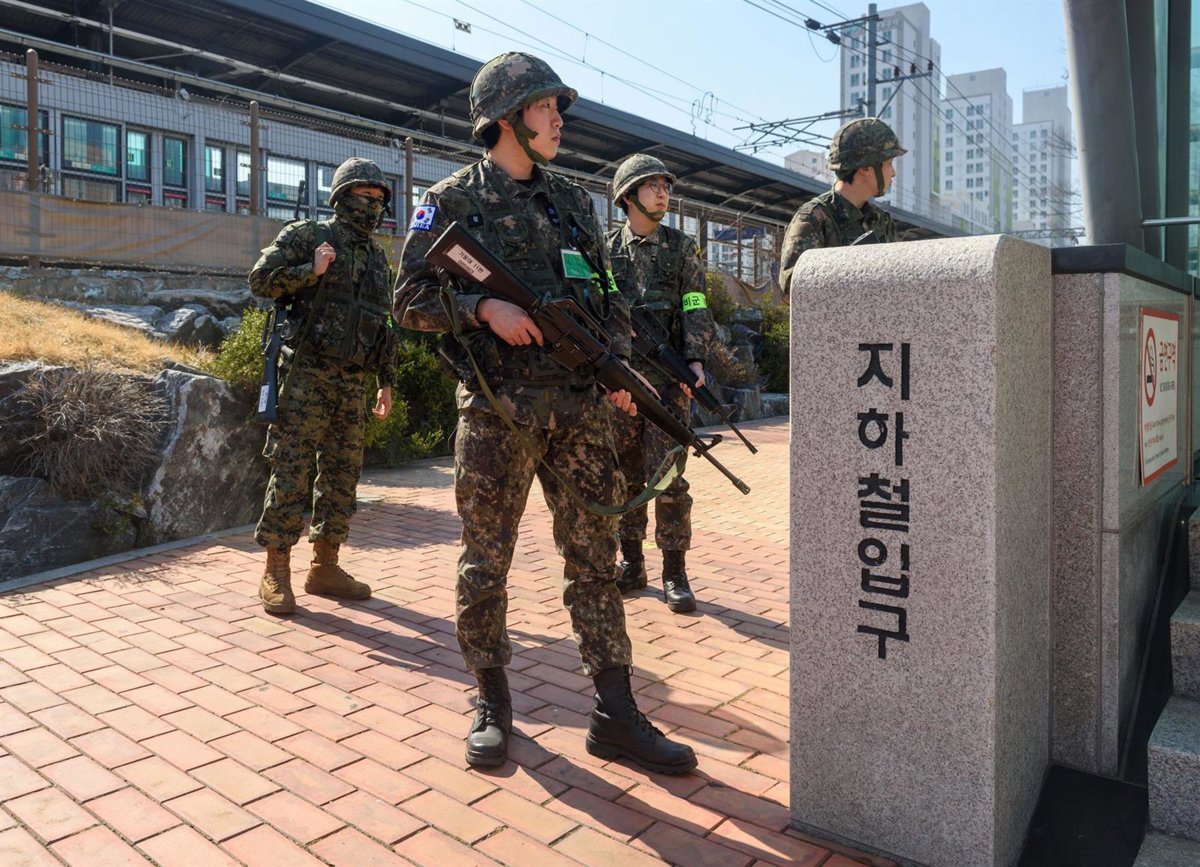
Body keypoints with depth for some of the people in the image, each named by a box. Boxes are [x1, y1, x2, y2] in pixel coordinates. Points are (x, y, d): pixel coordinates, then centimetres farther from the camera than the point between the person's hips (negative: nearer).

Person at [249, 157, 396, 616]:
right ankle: (276, 572, 3)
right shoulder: (306, 235, 1)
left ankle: (325, 566, 17)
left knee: (343, 475, 7)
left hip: (353, 383, 6)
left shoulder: (377, 257, 17)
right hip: (307, 375, -6)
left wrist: (386, 382, 17)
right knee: (291, 472, -5)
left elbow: (383, 324, 20)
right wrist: (310, 271, -17)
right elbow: (260, 278, -5)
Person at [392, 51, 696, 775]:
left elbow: (611, 298, 16)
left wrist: (619, 365, 0)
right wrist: (483, 307, -16)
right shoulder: (452, 201, 3)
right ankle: (493, 705, 24)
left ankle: (616, 716, 14)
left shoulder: (574, 202, 15)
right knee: (486, 564, 5)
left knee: (596, 558, 5)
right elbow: (411, 300, -1)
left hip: (581, 410, 4)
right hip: (498, 413, -3)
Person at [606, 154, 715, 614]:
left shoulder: (682, 247, 9)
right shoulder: (605, 249, 10)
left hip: (668, 377, -1)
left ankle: (674, 574, 3)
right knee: (625, 476, 7)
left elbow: (696, 309, 3)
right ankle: (631, 564, 19)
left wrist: (695, 358, -12)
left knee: (668, 475, -6)